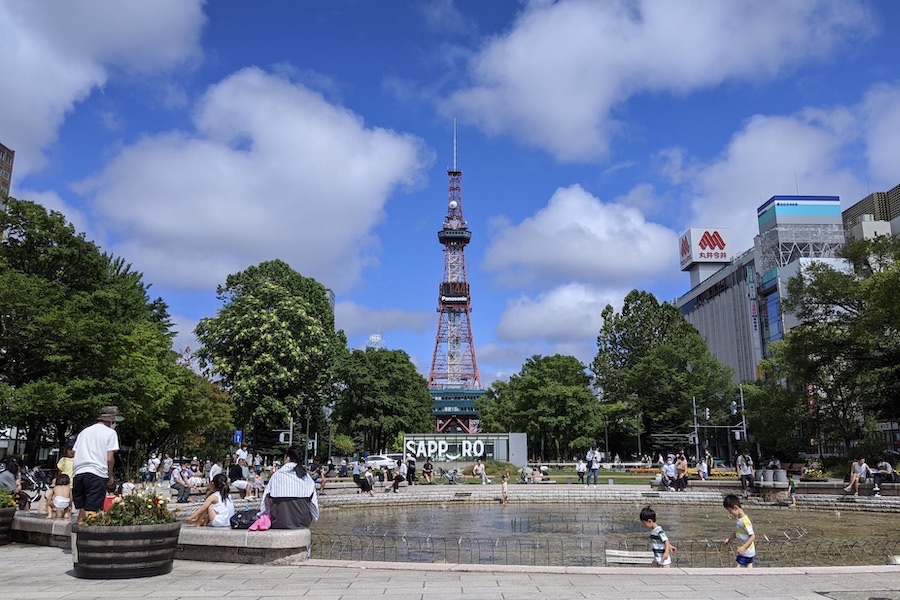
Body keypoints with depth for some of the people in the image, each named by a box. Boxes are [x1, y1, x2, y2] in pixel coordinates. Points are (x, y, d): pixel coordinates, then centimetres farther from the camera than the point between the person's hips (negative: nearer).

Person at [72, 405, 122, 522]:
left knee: (82, 510, 13)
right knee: (93, 511, -7)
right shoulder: (110, 433, 5)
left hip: (78, 472, 6)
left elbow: (74, 453, 18)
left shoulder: (84, 431, 23)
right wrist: (111, 476, 10)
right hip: (97, 473, -6)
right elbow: (110, 458, -3)